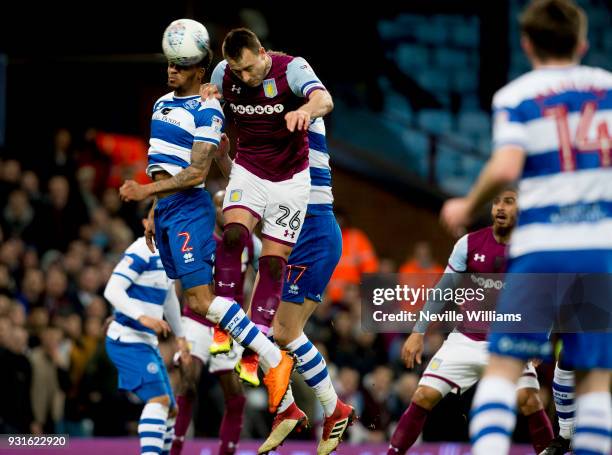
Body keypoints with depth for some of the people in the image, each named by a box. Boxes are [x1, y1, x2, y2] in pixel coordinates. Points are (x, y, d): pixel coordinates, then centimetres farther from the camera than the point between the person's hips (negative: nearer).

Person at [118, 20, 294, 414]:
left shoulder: (206, 112, -13)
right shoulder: (163, 104, 15)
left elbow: (196, 173, -20)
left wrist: (146, 191, -21)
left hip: (189, 209, -9)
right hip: (165, 209, 9)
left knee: (202, 299, -16)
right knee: (195, 298, 8)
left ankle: (274, 359, -11)